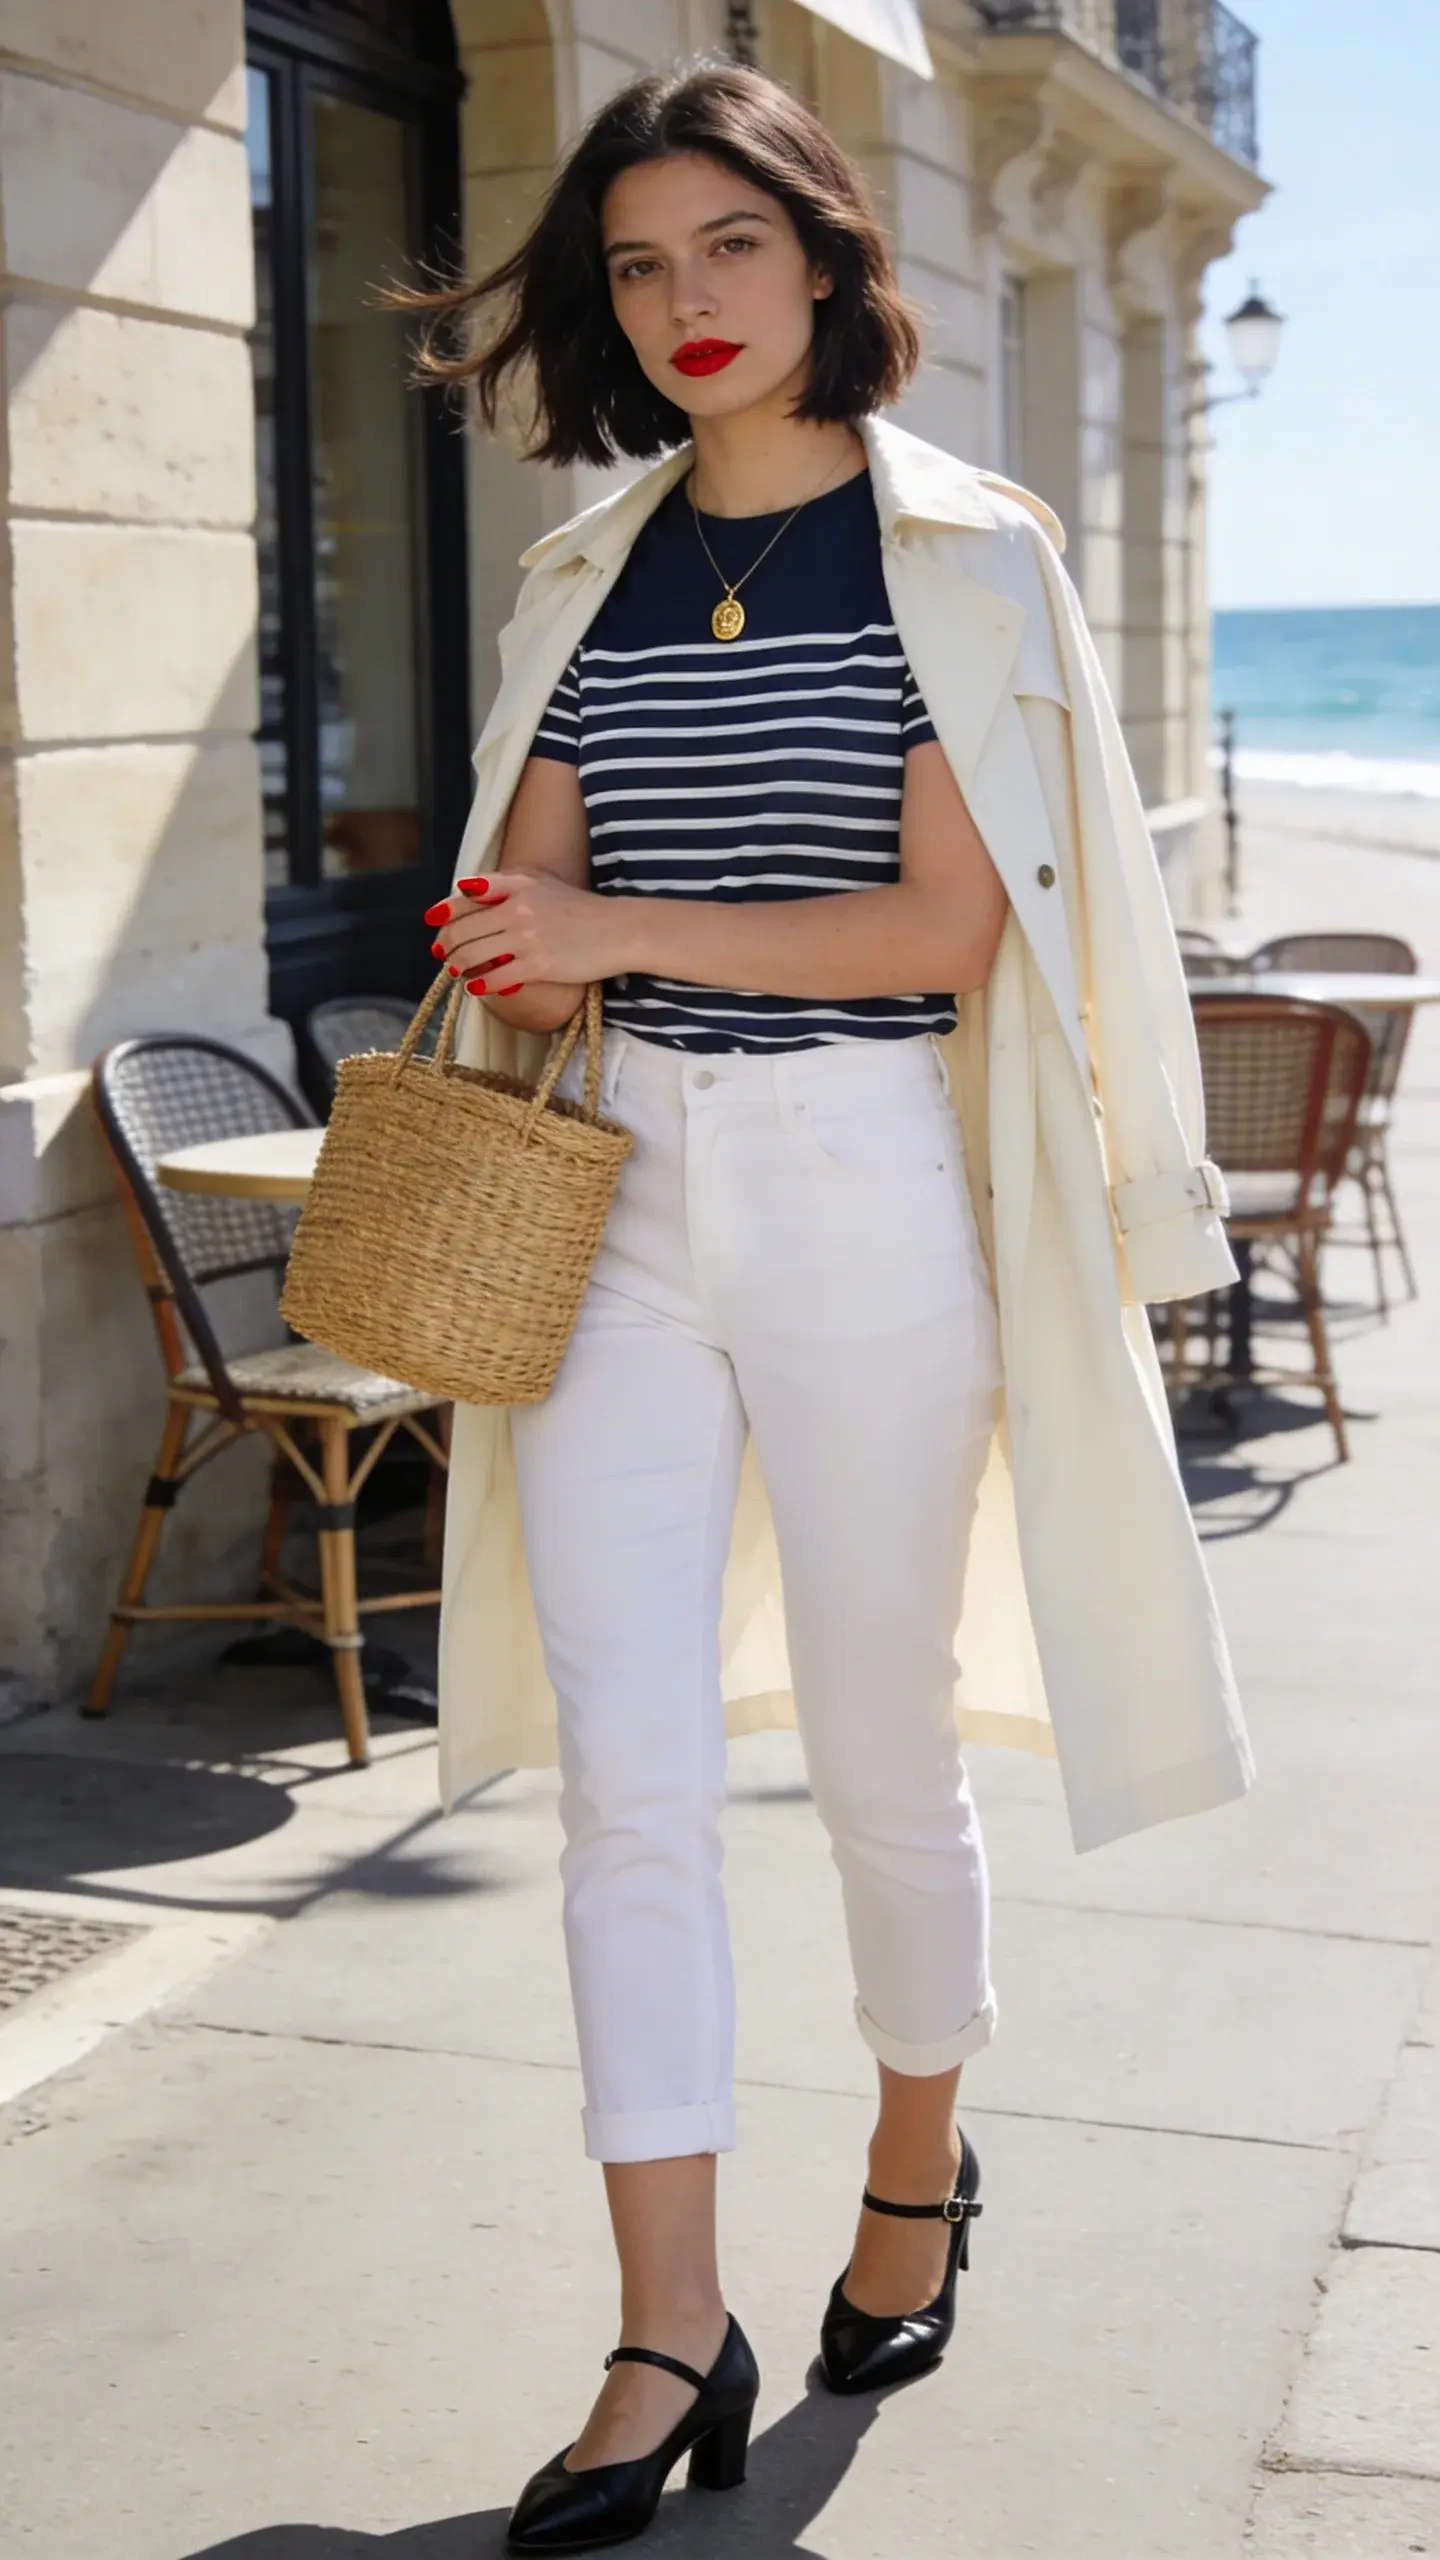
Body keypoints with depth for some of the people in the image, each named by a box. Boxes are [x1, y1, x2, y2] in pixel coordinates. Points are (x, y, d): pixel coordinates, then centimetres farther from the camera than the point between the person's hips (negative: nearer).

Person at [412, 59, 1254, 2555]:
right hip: (621, 1192, 4)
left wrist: (624, 930, -15)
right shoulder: (585, 577, 12)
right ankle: (672, 2338, 5)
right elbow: (527, 914, 14)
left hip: (868, 1182, -3)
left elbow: (947, 926, -9)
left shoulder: (959, 554, -1)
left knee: (876, 1747, 8)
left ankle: (919, 2165, 34)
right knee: (627, 1767, -4)